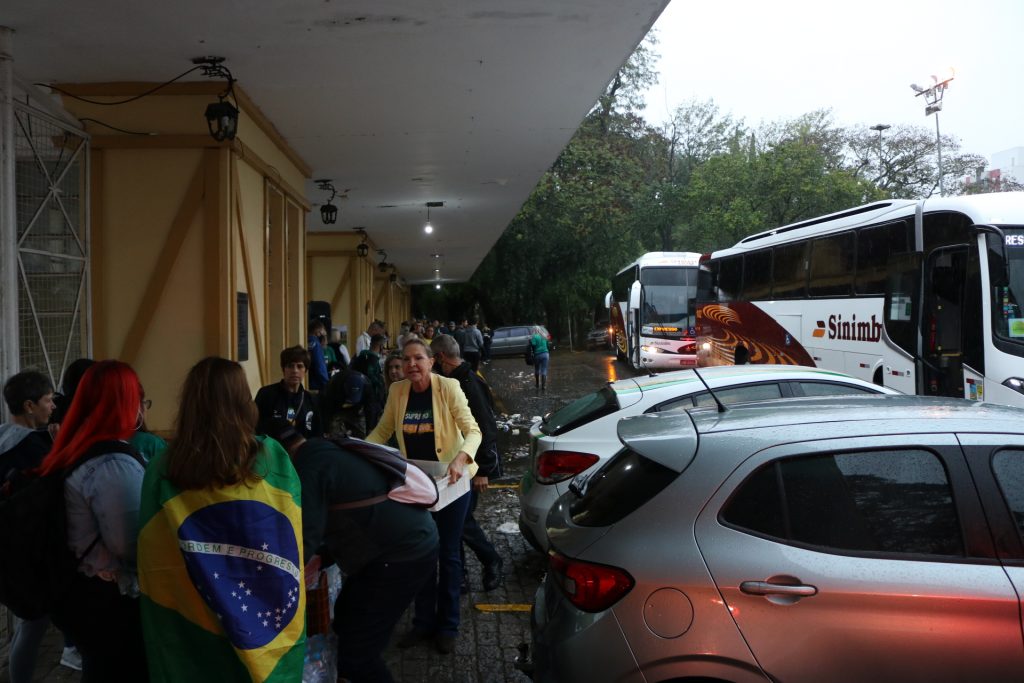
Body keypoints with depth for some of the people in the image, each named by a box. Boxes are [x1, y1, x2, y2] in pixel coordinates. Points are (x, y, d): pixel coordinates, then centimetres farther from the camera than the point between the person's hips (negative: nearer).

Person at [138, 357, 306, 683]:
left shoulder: (163, 468, -12)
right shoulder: (272, 457, -11)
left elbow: (149, 554, -4)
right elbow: (297, 532, 0)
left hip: (188, 627, 0)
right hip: (268, 618, 0)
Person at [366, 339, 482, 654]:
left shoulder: (448, 387, -16)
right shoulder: (397, 391, -3)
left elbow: (473, 431, -20)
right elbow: (382, 431, 7)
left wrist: (460, 458, -38)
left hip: (450, 482, -4)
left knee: (447, 554, 7)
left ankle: (447, 626, 21)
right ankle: (424, 622, 26)